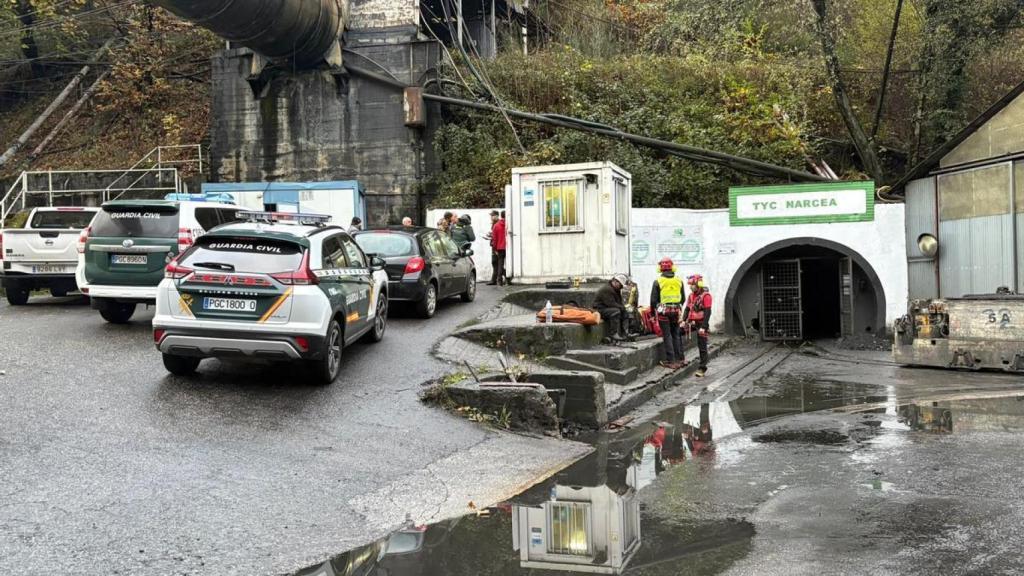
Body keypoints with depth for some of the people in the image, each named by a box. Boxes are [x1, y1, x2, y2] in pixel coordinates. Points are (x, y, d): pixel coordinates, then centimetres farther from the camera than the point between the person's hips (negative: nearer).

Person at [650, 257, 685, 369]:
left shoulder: (658, 281, -7)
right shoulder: (679, 281, 4)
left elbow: (653, 299, -5)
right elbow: (682, 298, 11)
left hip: (664, 311, -3)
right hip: (676, 311, 4)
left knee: (667, 336, 2)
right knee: (676, 335, 14)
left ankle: (670, 361, 2)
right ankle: (680, 359, 17)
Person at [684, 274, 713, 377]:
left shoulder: (706, 295, -12)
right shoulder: (691, 295, 11)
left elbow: (707, 312, -17)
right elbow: (687, 309, 12)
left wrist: (703, 327, -22)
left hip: (701, 323, -7)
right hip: (692, 322, 7)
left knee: (702, 347, -1)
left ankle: (702, 368, 5)